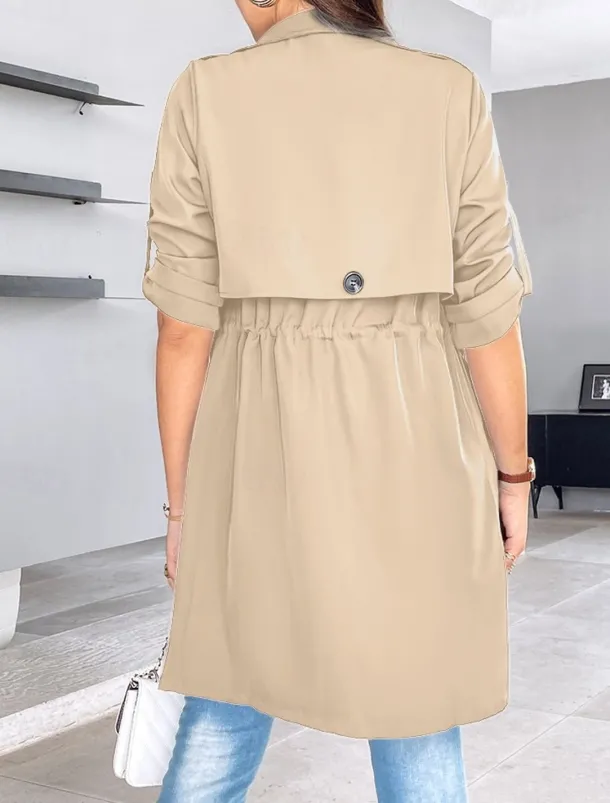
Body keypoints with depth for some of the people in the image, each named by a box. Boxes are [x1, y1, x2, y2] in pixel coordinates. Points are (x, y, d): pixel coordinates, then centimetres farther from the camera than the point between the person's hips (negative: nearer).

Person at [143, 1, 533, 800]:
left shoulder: (207, 95, -4)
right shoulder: (449, 94, -3)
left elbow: (184, 326, -5)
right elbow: (489, 316, -5)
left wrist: (183, 500, 3)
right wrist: (512, 474, 8)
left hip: (266, 449, 1)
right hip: (413, 447, 0)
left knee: (226, 714, 16)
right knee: (416, 723, 12)